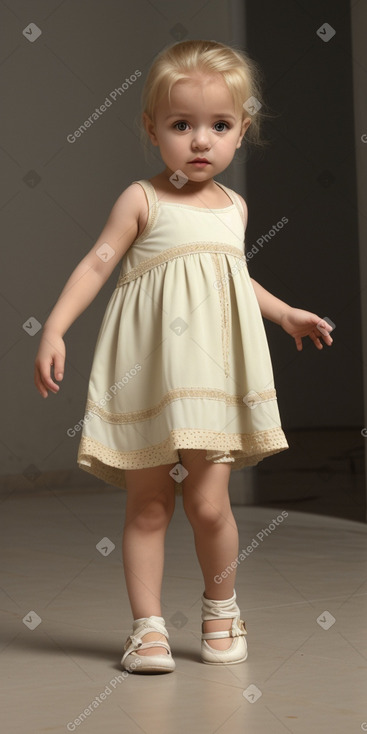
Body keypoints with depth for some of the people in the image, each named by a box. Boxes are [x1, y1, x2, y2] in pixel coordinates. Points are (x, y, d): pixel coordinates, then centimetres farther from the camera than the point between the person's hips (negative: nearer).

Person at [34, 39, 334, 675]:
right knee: (148, 505, 1)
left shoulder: (234, 206, 12)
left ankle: (221, 606, 21)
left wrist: (286, 313, 28)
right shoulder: (142, 200, -4)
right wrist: (54, 328, -16)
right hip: (149, 376, -3)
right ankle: (148, 625, 12)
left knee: (207, 503, -2)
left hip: (212, 372, 3)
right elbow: (97, 264, -7)